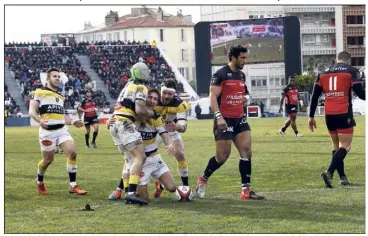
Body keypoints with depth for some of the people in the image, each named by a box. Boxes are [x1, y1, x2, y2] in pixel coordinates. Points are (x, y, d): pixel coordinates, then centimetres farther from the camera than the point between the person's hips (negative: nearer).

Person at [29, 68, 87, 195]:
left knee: (72, 153, -12)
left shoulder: (60, 96, 22)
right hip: (47, 131, -5)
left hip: (62, 130, 5)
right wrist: (40, 120, -28)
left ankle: (73, 186, -6)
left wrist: (72, 122, 10)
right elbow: (32, 111, -9)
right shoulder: (39, 92, 0)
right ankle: (39, 181, 32)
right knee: (48, 160, 2)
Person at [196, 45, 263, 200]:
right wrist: (218, 117, -24)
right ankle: (203, 178, 23)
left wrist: (243, 98, 12)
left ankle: (246, 190, -3)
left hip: (239, 119, 7)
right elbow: (213, 97, -16)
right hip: (225, 121, -7)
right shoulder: (220, 75, -11)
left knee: (247, 151, -4)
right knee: (222, 156, -2)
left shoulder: (241, 75, 13)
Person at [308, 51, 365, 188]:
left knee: (336, 144, 17)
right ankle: (329, 172, -23)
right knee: (345, 146, -4)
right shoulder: (352, 71, 1)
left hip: (329, 114, 5)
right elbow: (360, 92, -7)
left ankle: (342, 177, 14)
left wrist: (311, 117, 12)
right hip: (344, 114, -5)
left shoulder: (323, 73, 14)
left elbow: (314, 96, 10)